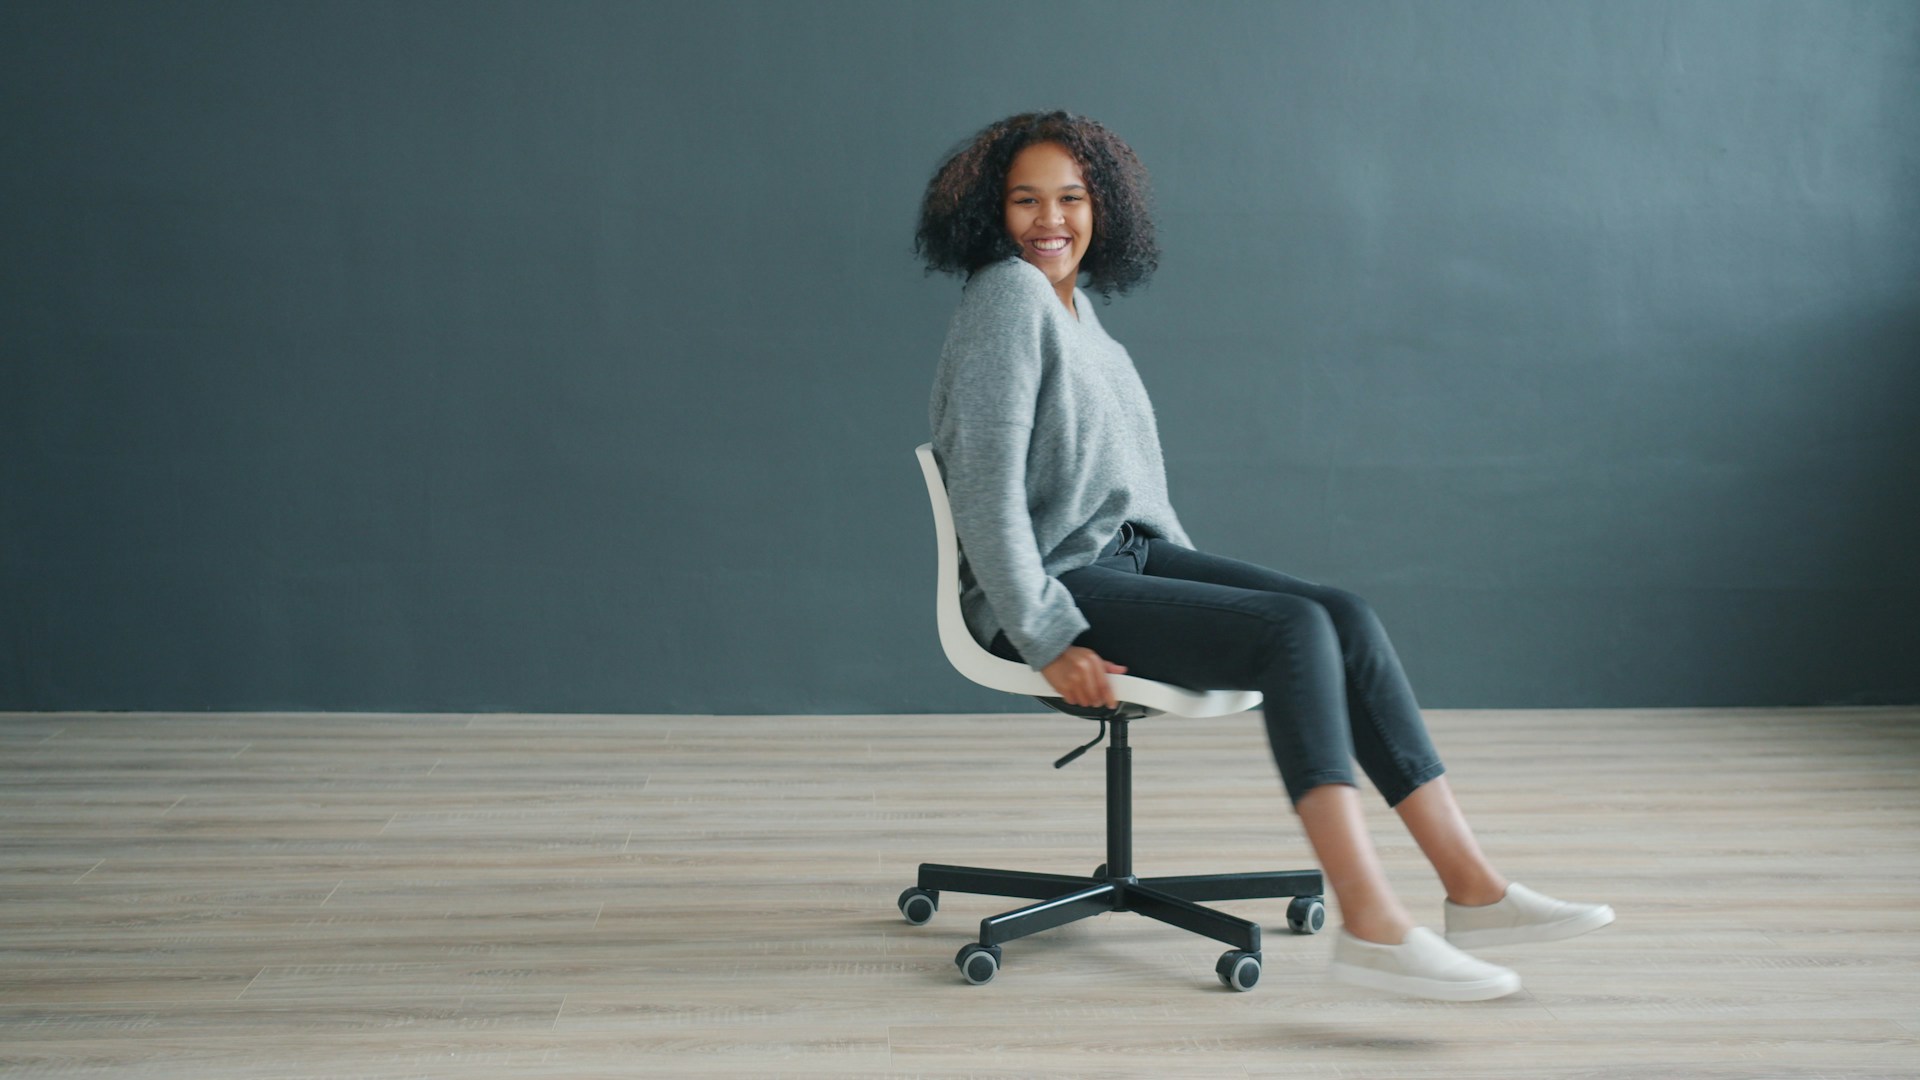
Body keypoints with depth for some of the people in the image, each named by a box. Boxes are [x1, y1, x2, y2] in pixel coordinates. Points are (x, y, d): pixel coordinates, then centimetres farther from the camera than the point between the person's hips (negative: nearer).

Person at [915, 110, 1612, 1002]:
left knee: (1349, 618, -9)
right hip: (1052, 586, -8)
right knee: (1296, 630, -25)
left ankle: (1473, 889, -10)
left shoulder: (1076, 305, 15)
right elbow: (985, 486, -19)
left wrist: (1198, 580, 12)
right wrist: (1048, 642, -22)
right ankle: (1370, 926, -31)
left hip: (1133, 558, 8)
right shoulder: (1008, 296, -11)